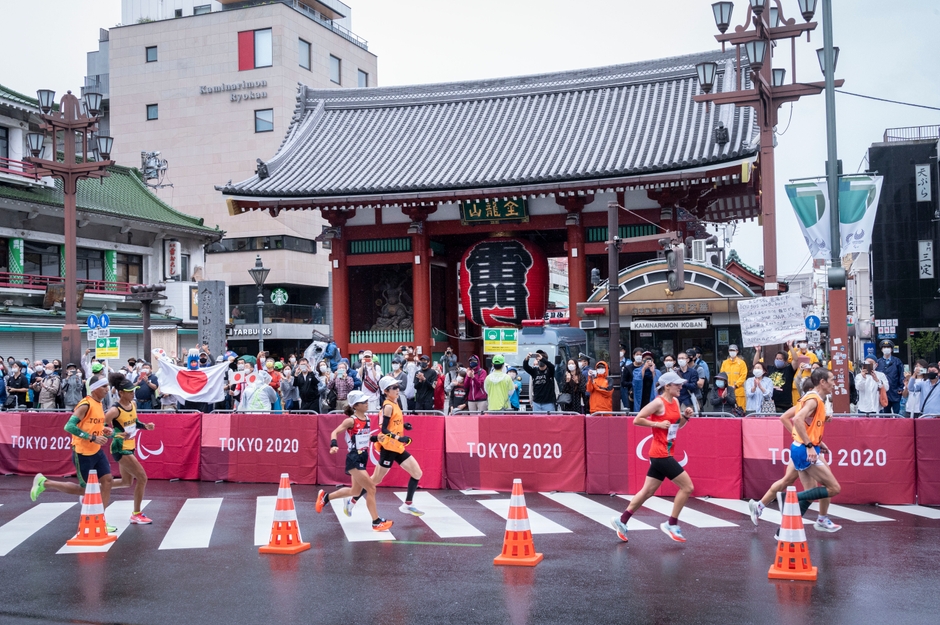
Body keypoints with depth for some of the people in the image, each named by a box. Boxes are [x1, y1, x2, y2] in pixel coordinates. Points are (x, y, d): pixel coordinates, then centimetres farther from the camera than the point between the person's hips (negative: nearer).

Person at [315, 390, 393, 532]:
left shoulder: (367, 418, 8)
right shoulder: (351, 420, -14)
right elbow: (335, 432, -18)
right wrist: (334, 445, -34)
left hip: (363, 457, 9)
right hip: (354, 458, -9)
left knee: (356, 491, 20)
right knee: (371, 488, -11)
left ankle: (325, 497, 38)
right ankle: (376, 523, -3)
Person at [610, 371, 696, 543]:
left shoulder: (675, 402, 11)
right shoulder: (659, 402, -13)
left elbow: (678, 425, 23)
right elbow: (637, 420, -14)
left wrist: (686, 416, 4)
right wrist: (658, 424, -18)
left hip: (664, 453, 9)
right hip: (660, 453, -9)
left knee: (648, 491, 11)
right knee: (687, 486, -7)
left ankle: (621, 520, 19)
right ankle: (671, 524, 4)